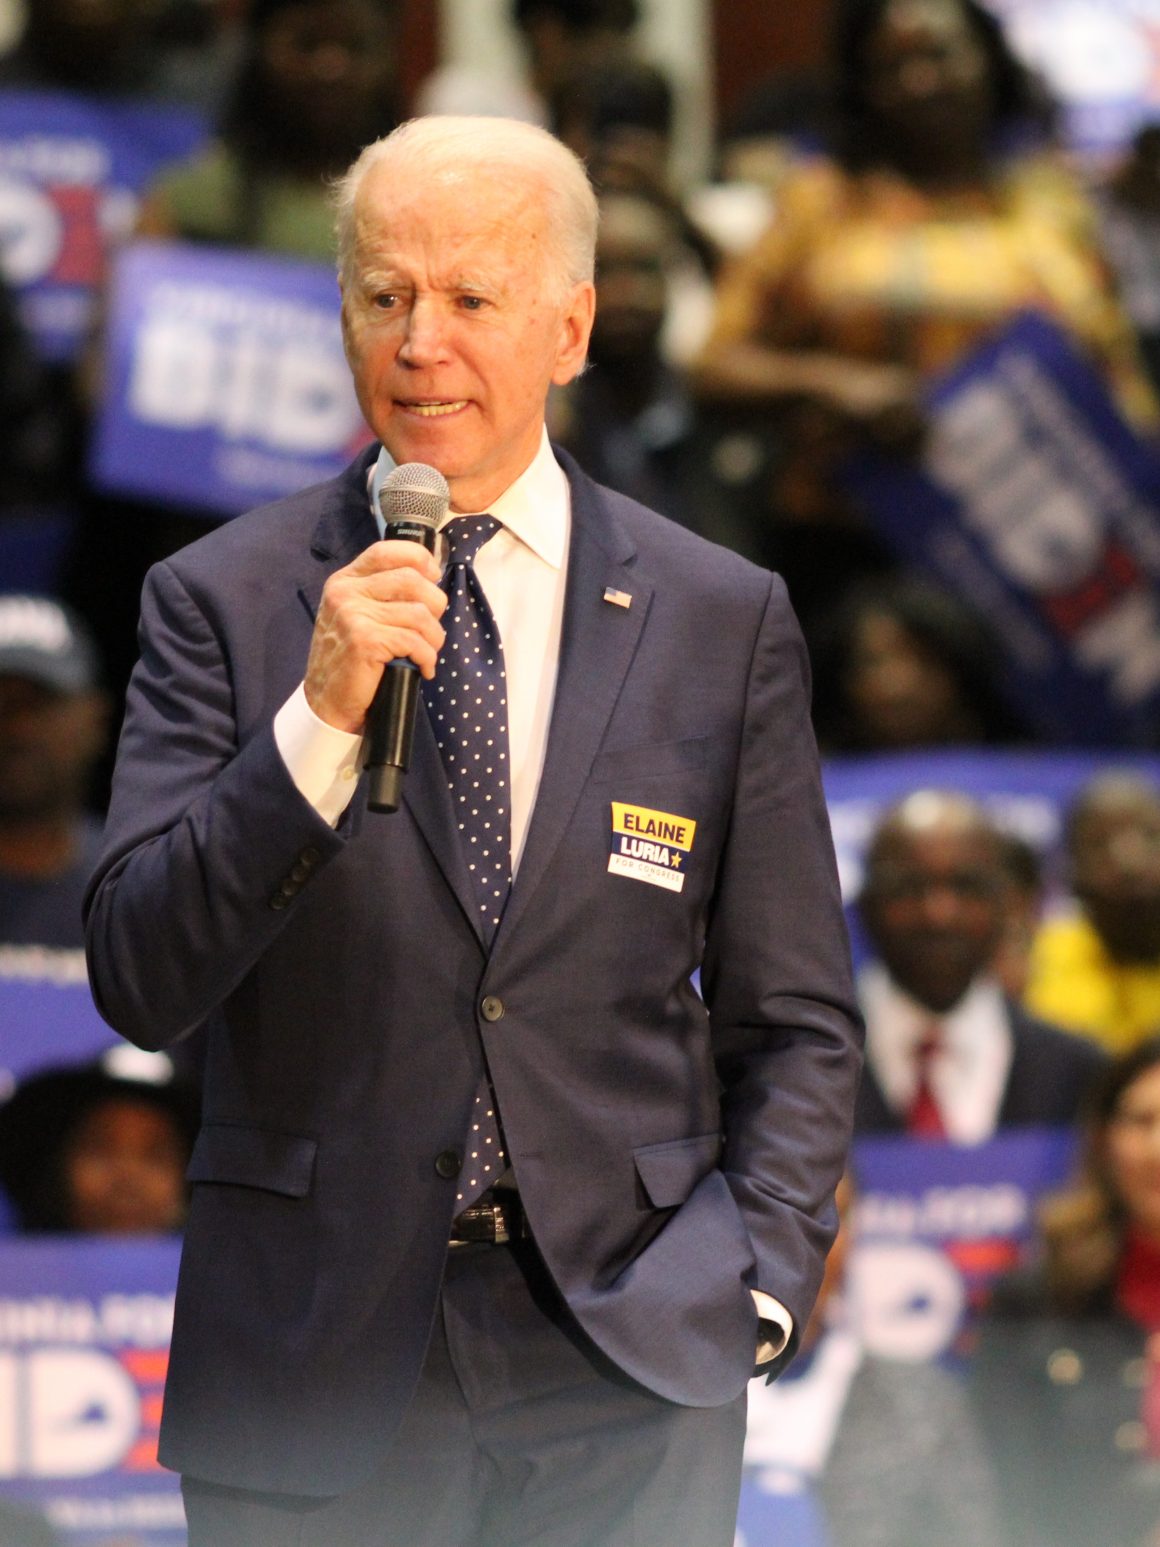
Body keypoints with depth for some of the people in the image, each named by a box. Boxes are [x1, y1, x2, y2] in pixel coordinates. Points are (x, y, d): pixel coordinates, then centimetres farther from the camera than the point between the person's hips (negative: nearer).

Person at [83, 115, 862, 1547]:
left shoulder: (723, 621, 5)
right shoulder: (222, 600, 2)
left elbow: (794, 1020, 10)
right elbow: (138, 985, -7)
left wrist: (752, 1283, -4)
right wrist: (319, 722, -17)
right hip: (315, 1374, -1)